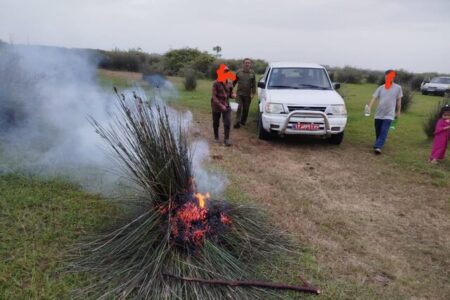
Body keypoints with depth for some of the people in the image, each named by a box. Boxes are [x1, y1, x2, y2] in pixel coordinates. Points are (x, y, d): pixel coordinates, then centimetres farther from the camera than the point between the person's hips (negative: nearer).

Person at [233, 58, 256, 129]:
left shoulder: (252, 73, 3)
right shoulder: (238, 72, 1)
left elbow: (254, 84, 3)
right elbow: (234, 82, 7)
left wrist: (253, 93, -3)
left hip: (248, 94, 1)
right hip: (239, 93, -1)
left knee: (246, 109, 9)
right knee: (239, 108, -10)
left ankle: (243, 121, 25)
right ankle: (238, 122, -10)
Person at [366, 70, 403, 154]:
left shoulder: (398, 88, 3)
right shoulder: (381, 88, 5)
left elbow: (399, 101, 9)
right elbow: (374, 98, -4)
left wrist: (398, 112, 10)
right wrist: (369, 107, -20)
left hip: (389, 114, -2)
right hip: (378, 114, 2)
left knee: (384, 131, -16)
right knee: (378, 132, 11)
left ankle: (378, 147, -24)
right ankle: (379, 145, 30)